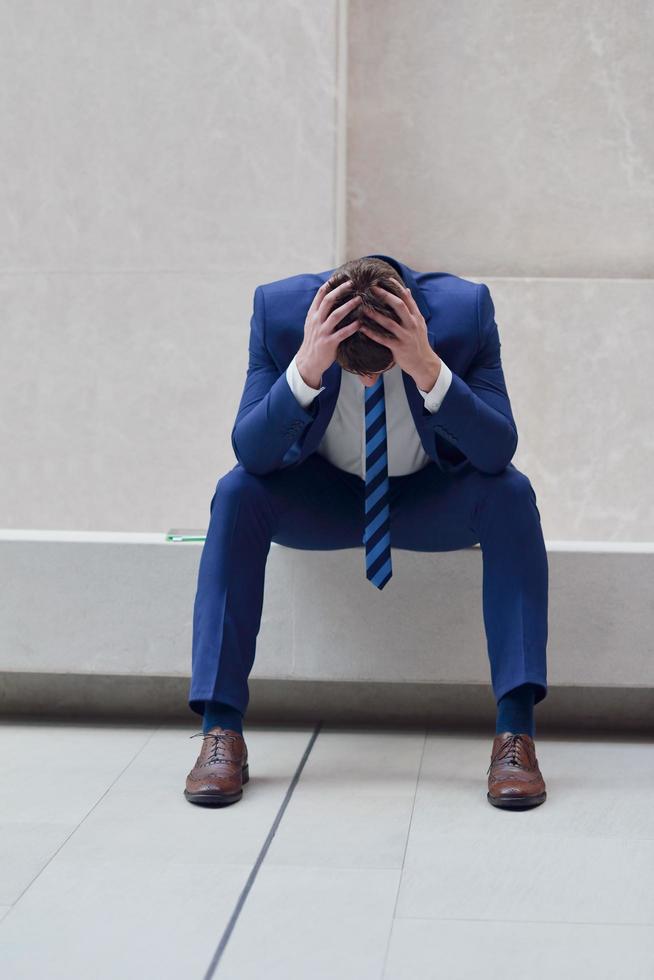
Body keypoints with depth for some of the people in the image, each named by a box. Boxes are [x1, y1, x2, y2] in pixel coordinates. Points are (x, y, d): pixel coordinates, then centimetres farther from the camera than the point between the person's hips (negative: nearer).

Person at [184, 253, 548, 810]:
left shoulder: (464, 308, -23)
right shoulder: (280, 309, -22)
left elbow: (499, 452, -28)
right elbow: (250, 454, -25)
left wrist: (429, 370, -43)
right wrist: (305, 369, -42)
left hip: (430, 500, 0)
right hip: (322, 500, 0)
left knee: (510, 494, -30)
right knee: (237, 492, -28)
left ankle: (516, 731, -29)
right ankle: (221, 730, -27)